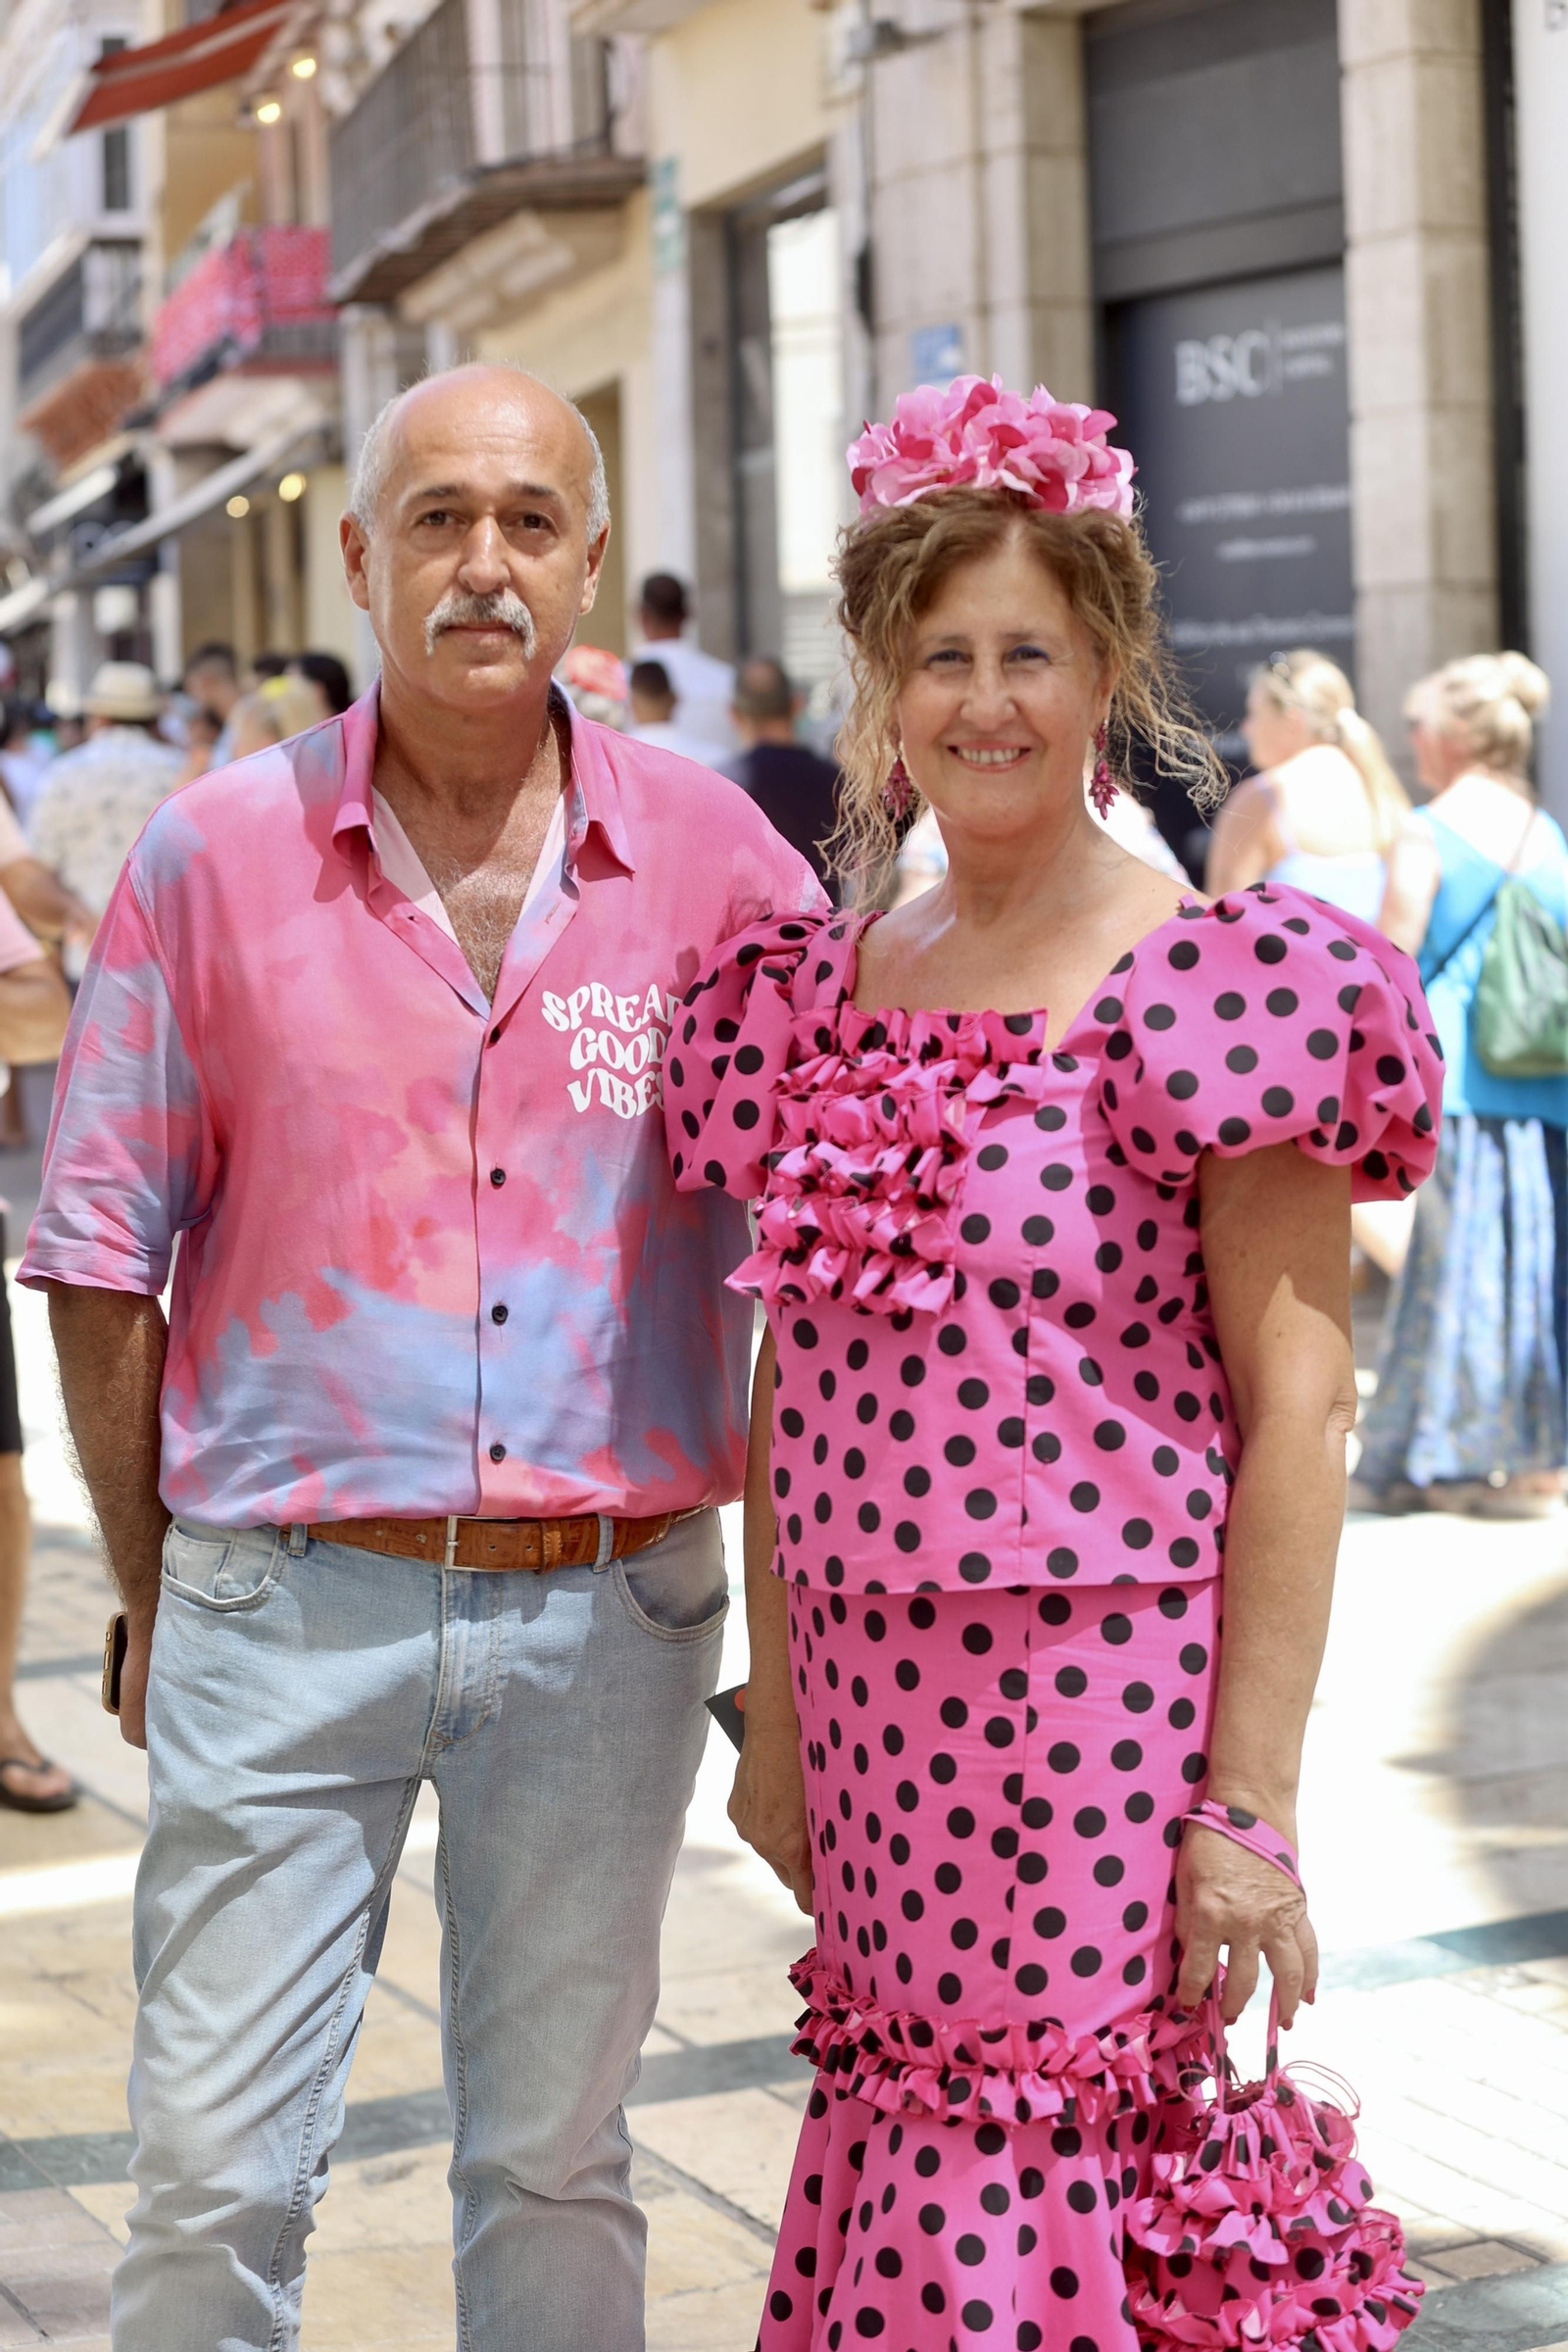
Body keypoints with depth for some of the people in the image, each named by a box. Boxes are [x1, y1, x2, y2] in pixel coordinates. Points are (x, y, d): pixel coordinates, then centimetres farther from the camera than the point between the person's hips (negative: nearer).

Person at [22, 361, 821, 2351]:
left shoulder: (712, 858, 0)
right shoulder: (214, 857, -2)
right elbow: (100, 1257, 3)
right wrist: (153, 1595, 3)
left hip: (610, 1611, 1)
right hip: (289, 1606, -1)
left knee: (554, 2162, 14)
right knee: (212, 2175, 3)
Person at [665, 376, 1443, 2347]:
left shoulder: (1218, 986, -9)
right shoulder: (815, 995, 8)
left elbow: (1297, 1412, -10)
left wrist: (1250, 1804, -13)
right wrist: (774, 1719, 12)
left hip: (1101, 1714, -5)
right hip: (872, 1720, 5)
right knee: (895, 2187, 13)